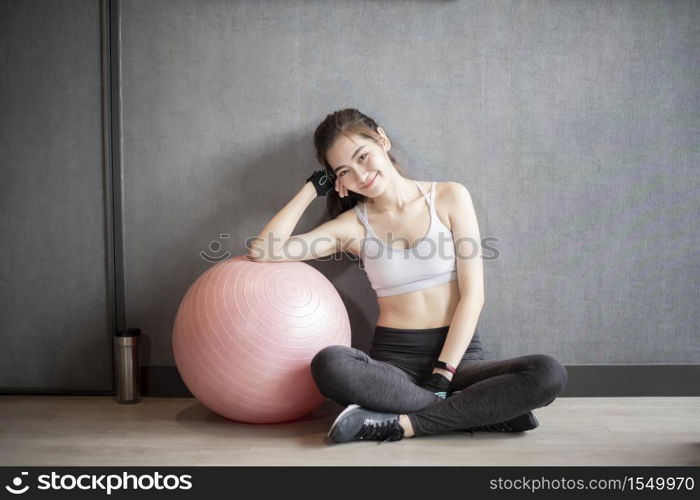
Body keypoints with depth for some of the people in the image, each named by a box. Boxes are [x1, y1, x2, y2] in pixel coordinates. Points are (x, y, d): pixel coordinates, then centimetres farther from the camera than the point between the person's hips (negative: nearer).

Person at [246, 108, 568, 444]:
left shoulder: (449, 197, 3)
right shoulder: (354, 225, 7)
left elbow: (472, 295, -3)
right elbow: (262, 250, -3)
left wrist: (442, 376, -12)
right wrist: (314, 187, 3)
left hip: (457, 354, 0)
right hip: (393, 359, 1)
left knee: (547, 374, -28)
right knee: (328, 365, -34)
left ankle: (401, 424, -22)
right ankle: (484, 413, -22)